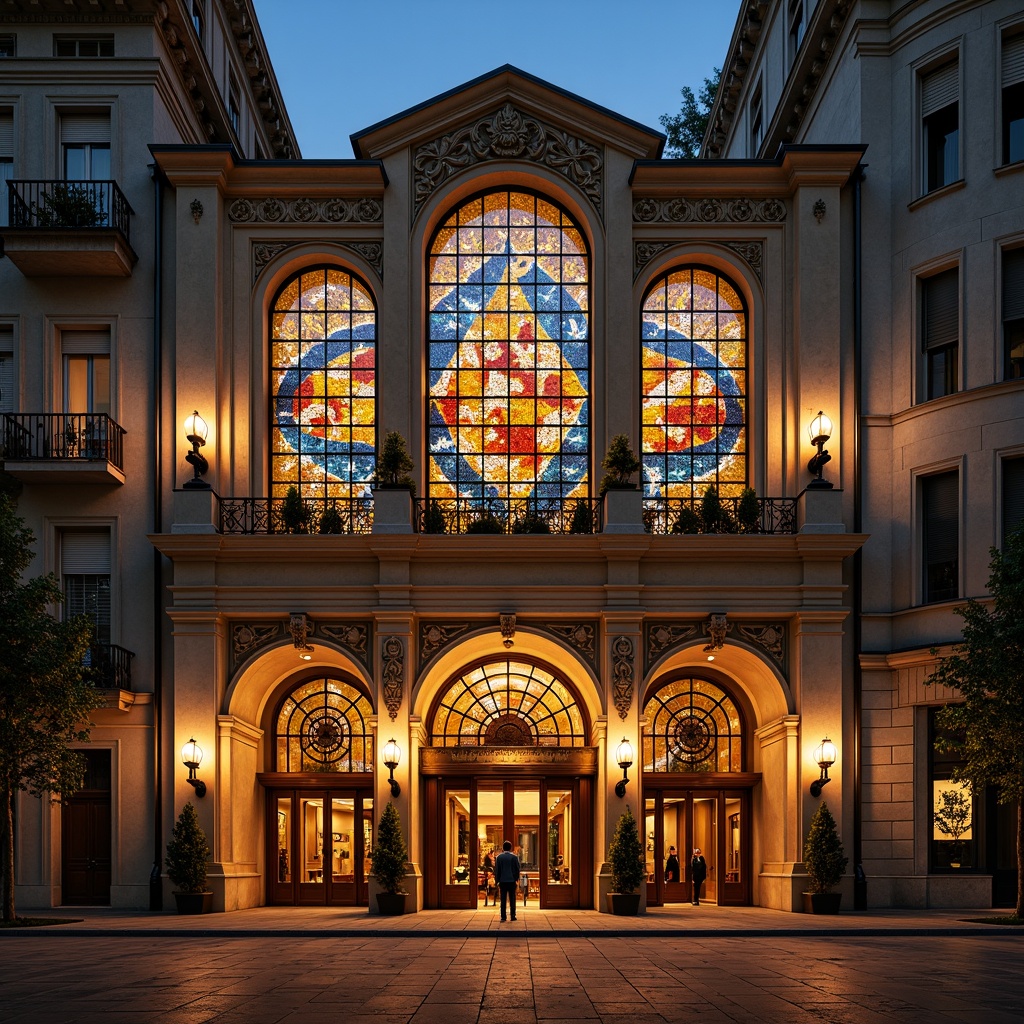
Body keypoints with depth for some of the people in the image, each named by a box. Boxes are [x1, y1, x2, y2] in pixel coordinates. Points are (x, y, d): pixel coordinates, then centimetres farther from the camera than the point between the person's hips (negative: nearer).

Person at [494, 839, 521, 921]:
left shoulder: (499, 857, -2)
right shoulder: (514, 857, -3)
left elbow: (497, 870, 0)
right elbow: (517, 869, 0)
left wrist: (497, 881, 8)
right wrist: (516, 879, 13)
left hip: (502, 881, 0)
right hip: (512, 881, 0)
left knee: (503, 899, 3)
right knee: (512, 899, 7)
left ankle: (503, 917, 1)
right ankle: (513, 916, 6)